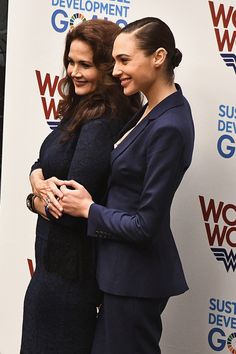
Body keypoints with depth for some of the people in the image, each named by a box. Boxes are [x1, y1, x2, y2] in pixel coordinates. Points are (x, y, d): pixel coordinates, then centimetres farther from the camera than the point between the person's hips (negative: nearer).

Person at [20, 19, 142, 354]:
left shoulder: (101, 125, -23)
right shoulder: (82, 110, 6)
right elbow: (40, 165, 8)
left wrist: (35, 200, -6)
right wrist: (40, 181, -15)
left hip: (69, 269, -9)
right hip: (57, 256, 9)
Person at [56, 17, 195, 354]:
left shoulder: (168, 128, -24)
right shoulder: (153, 110, 4)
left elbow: (144, 225, -23)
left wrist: (88, 209, -10)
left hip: (136, 275, -9)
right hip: (124, 267, 9)